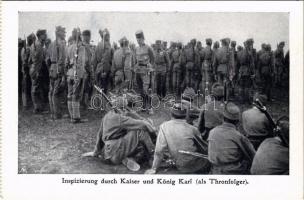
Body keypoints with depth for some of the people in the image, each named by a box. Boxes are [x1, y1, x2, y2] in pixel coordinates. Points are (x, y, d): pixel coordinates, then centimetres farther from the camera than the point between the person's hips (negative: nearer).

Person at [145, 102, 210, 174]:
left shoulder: (164, 126, -4)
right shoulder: (192, 129, -6)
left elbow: (159, 151, -8)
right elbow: (204, 148, 3)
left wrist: (153, 169, 0)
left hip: (183, 169, 2)